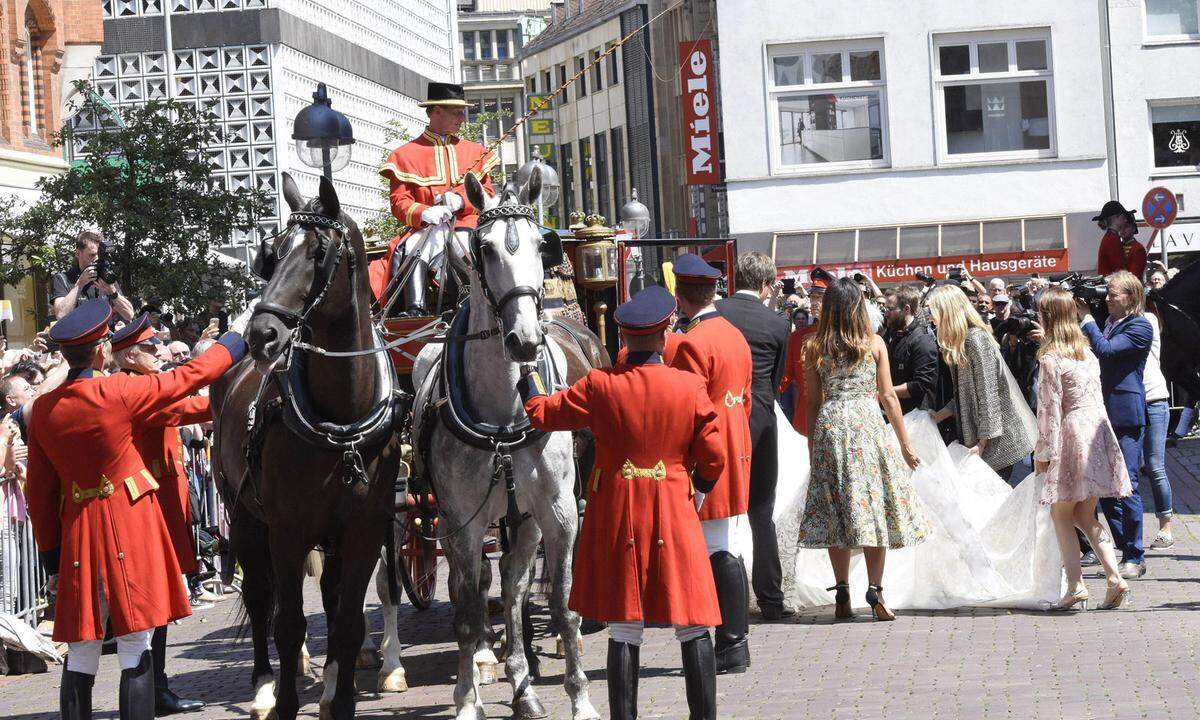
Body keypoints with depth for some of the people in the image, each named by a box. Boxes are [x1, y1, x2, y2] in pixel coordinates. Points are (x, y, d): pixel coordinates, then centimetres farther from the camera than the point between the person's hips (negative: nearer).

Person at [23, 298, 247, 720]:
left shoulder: (43, 409, 0)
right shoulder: (117, 393, -13)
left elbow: (39, 490, 6)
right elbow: (189, 377, -2)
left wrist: (50, 550, 16)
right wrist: (236, 343, 13)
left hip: (77, 530, 5)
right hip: (130, 527, -4)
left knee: (81, 652, 10)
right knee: (135, 646, 0)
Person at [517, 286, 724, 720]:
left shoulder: (599, 386, -6)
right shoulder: (691, 388, -6)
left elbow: (541, 413, 6)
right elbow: (713, 459, -2)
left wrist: (526, 371, 23)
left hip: (615, 515, 1)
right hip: (674, 516, -1)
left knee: (624, 629, 6)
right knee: (692, 628, 6)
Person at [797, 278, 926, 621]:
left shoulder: (815, 347, 4)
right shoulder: (874, 343, 3)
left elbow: (813, 401, 5)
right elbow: (888, 396, 4)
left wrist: (812, 446, 13)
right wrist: (904, 444, 10)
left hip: (829, 426, 1)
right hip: (868, 424, -1)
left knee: (836, 512, 5)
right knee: (873, 508, 3)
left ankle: (843, 596, 4)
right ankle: (875, 591, -7)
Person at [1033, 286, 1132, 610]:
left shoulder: (1051, 359, -11)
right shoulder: (1087, 352, 11)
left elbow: (1050, 410, -12)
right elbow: (1096, 396, 14)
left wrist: (1042, 452, -6)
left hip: (1071, 437, -7)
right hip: (1098, 429, 7)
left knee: (1061, 513, 4)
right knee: (1085, 515, 13)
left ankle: (1076, 584, -4)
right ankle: (1114, 575, 1)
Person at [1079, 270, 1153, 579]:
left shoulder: (1140, 327, -7)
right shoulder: (1106, 322, 15)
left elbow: (1106, 349, -18)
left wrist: (1086, 319, -10)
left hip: (1126, 416, -8)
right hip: (1103, 413, 8)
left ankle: (1135, 557, 0)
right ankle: (1125, 550, 16)